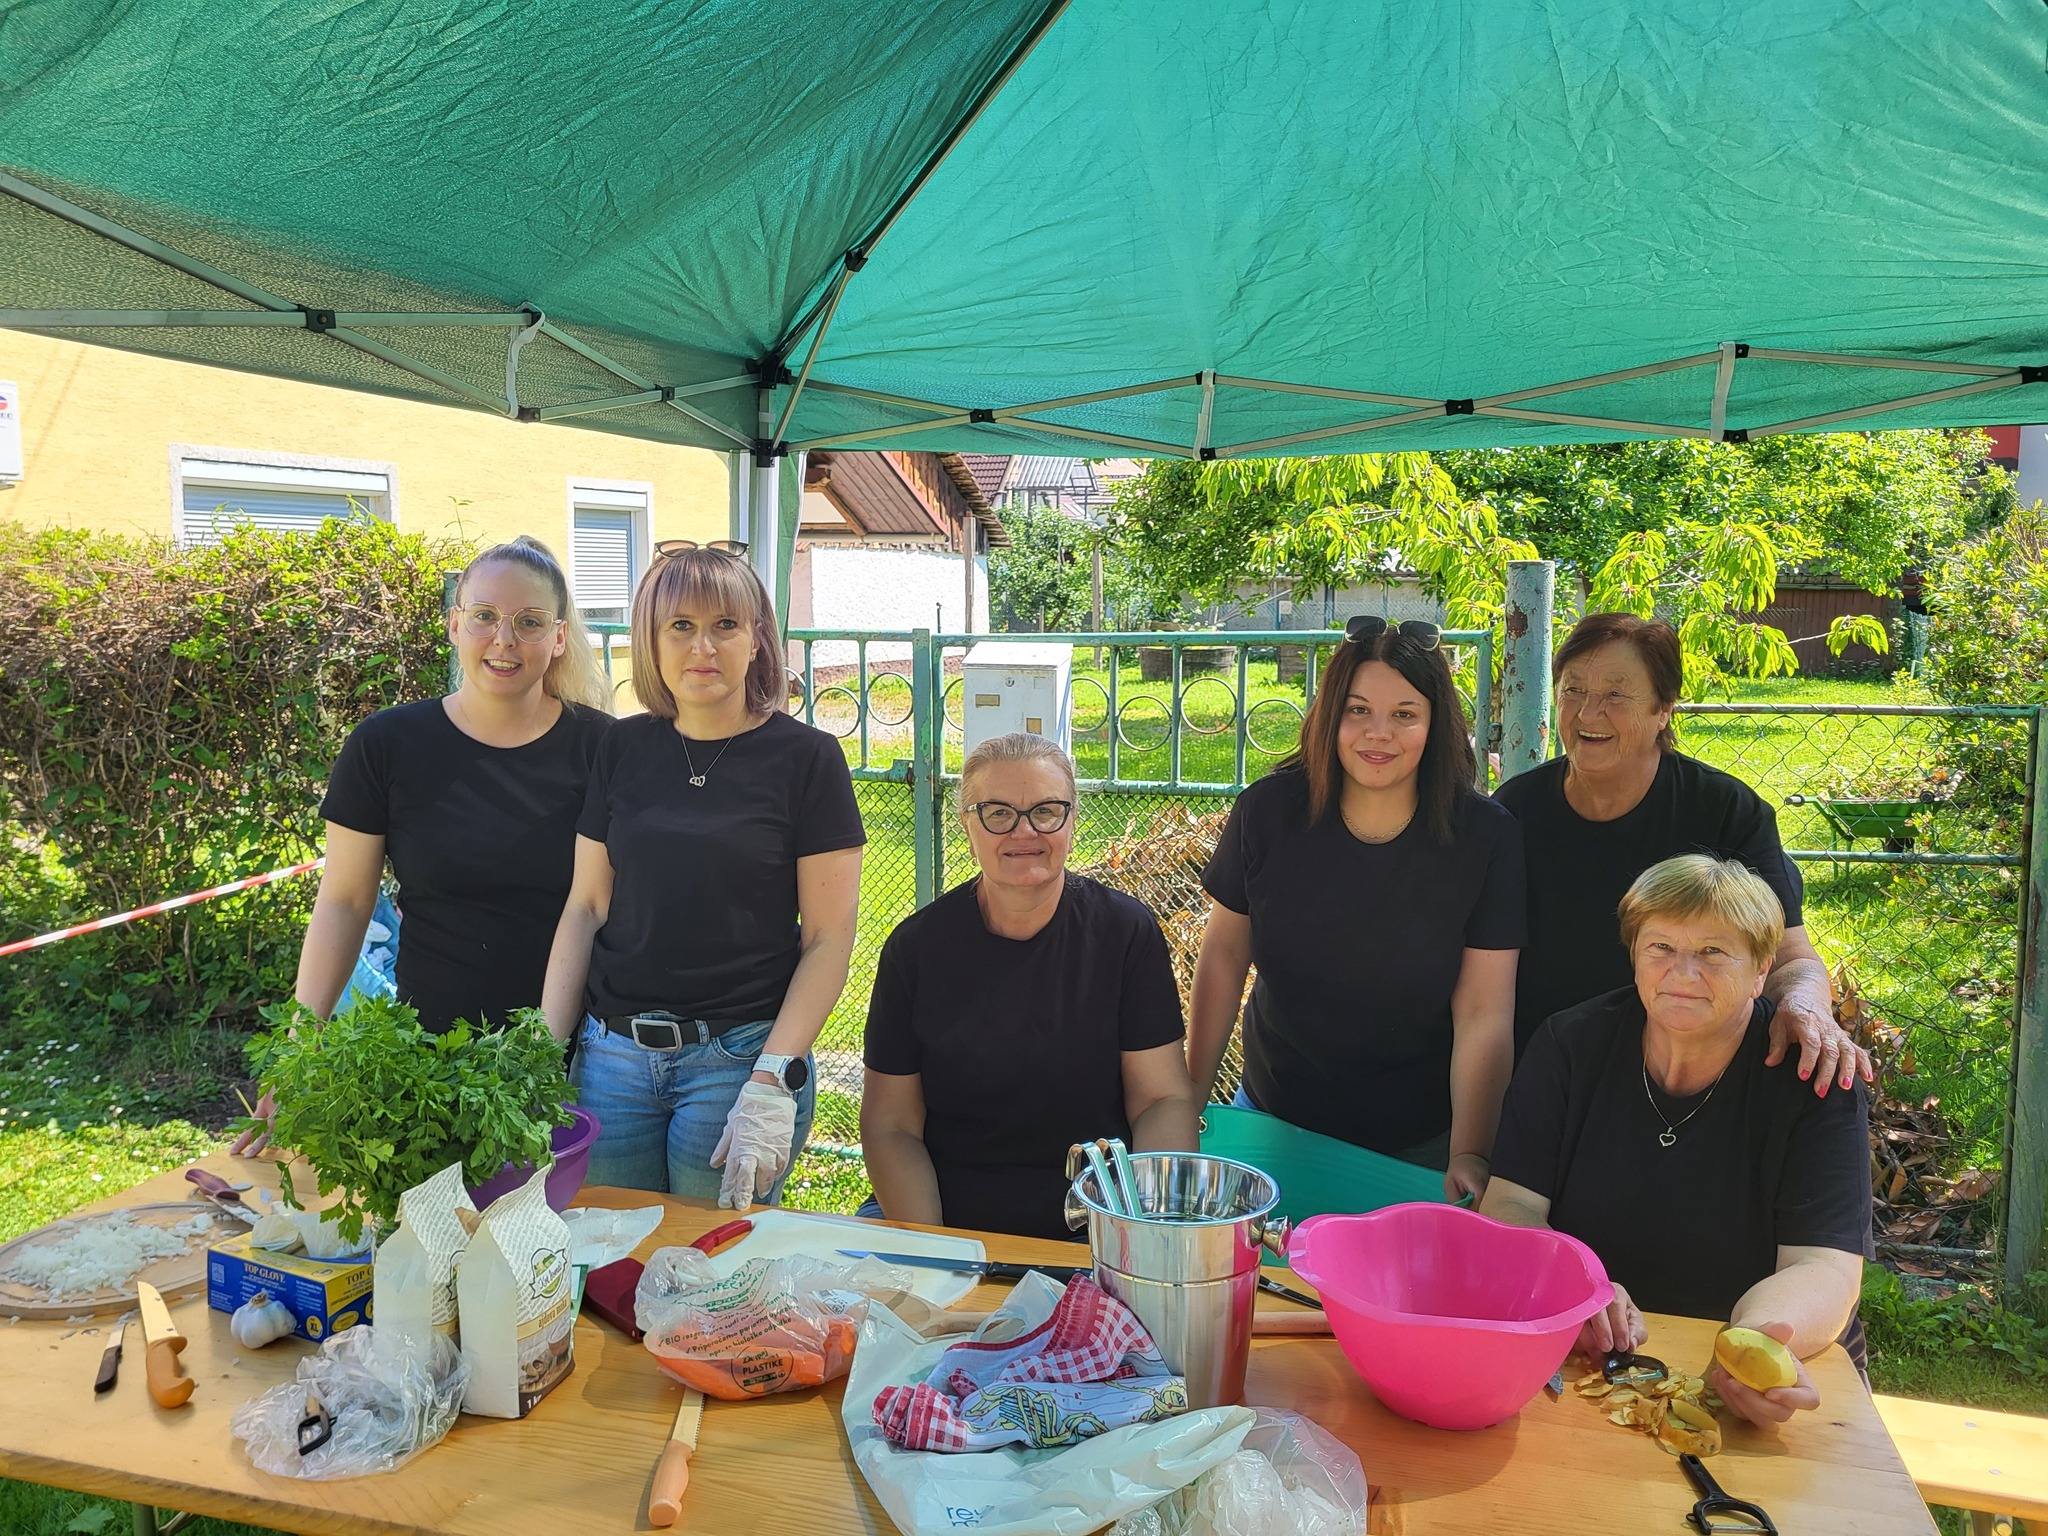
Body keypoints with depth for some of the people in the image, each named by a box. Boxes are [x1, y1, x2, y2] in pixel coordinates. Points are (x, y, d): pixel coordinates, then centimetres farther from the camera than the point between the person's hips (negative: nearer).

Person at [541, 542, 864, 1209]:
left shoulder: (805, 757, -6)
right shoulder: (624, 749, 6)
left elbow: (829, 938, -8)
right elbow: (586, 908, 9)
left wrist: (773, 1083, -15)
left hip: (738, 1056, -3)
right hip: (612, 1054, 4)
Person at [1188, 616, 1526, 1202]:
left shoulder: (1485, 836, -15)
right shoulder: (1268, 810, -13)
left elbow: (1485, 1015, -16)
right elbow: (1223, 956, -3)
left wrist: (1469, 1156, -23)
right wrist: (1192, 1095, -2)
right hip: (1273, 1114, 2)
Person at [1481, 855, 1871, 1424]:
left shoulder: (1813, 1079, -6)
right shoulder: (1569, 1045, -3)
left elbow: (1821, 1268, -14)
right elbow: (1509, 1207, -7)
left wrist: (1759, 1341, -36)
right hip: (1575, 1359, -1)